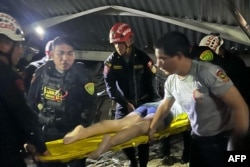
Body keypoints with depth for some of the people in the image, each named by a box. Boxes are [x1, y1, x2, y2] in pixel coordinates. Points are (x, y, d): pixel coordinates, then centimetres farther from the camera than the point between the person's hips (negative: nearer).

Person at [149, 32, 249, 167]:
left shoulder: (209, 73, -26)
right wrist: (152, 128, 23)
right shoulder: (170, 82, -4)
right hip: (198, 139, 6)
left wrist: (235, 147, -18)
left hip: (223, 140, -6)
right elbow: (164, 106, 15)